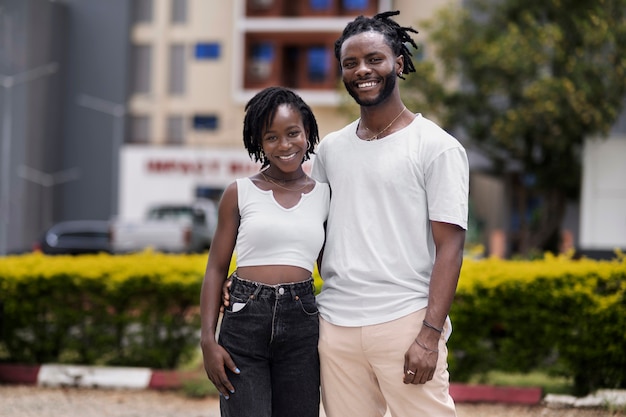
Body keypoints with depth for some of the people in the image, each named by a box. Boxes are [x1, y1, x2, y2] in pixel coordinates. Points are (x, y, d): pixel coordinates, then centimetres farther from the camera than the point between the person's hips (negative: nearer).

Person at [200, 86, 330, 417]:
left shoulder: (325, 195, 9)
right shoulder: (239, 193, 4)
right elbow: (216, 269, 4)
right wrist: (208, 340, -5)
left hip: (302, 327, 2)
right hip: (244, 319, -2)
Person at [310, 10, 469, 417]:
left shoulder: (437, 147, -1)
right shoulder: (330, 150, 14)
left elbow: (450, 247, -6)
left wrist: (430, 335, -15)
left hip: (405, 322, -4)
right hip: (336, 324, 5)